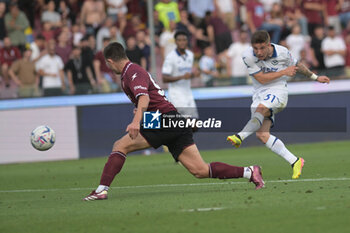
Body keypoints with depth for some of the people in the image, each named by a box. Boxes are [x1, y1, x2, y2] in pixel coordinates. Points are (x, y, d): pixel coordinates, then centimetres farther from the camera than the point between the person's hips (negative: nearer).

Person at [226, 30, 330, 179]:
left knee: (260, 109, -36)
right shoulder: (248, 56, -10)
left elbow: (297, 66, 15)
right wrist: (284, 72, -9)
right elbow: (261, 79, -11)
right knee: (261, 134, -13)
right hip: (259, 93, 2)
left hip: (277, 90, -2)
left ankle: (240, 136, -50)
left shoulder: (282, 52, -6)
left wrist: (316, 78, 26)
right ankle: (294, 162, -8)